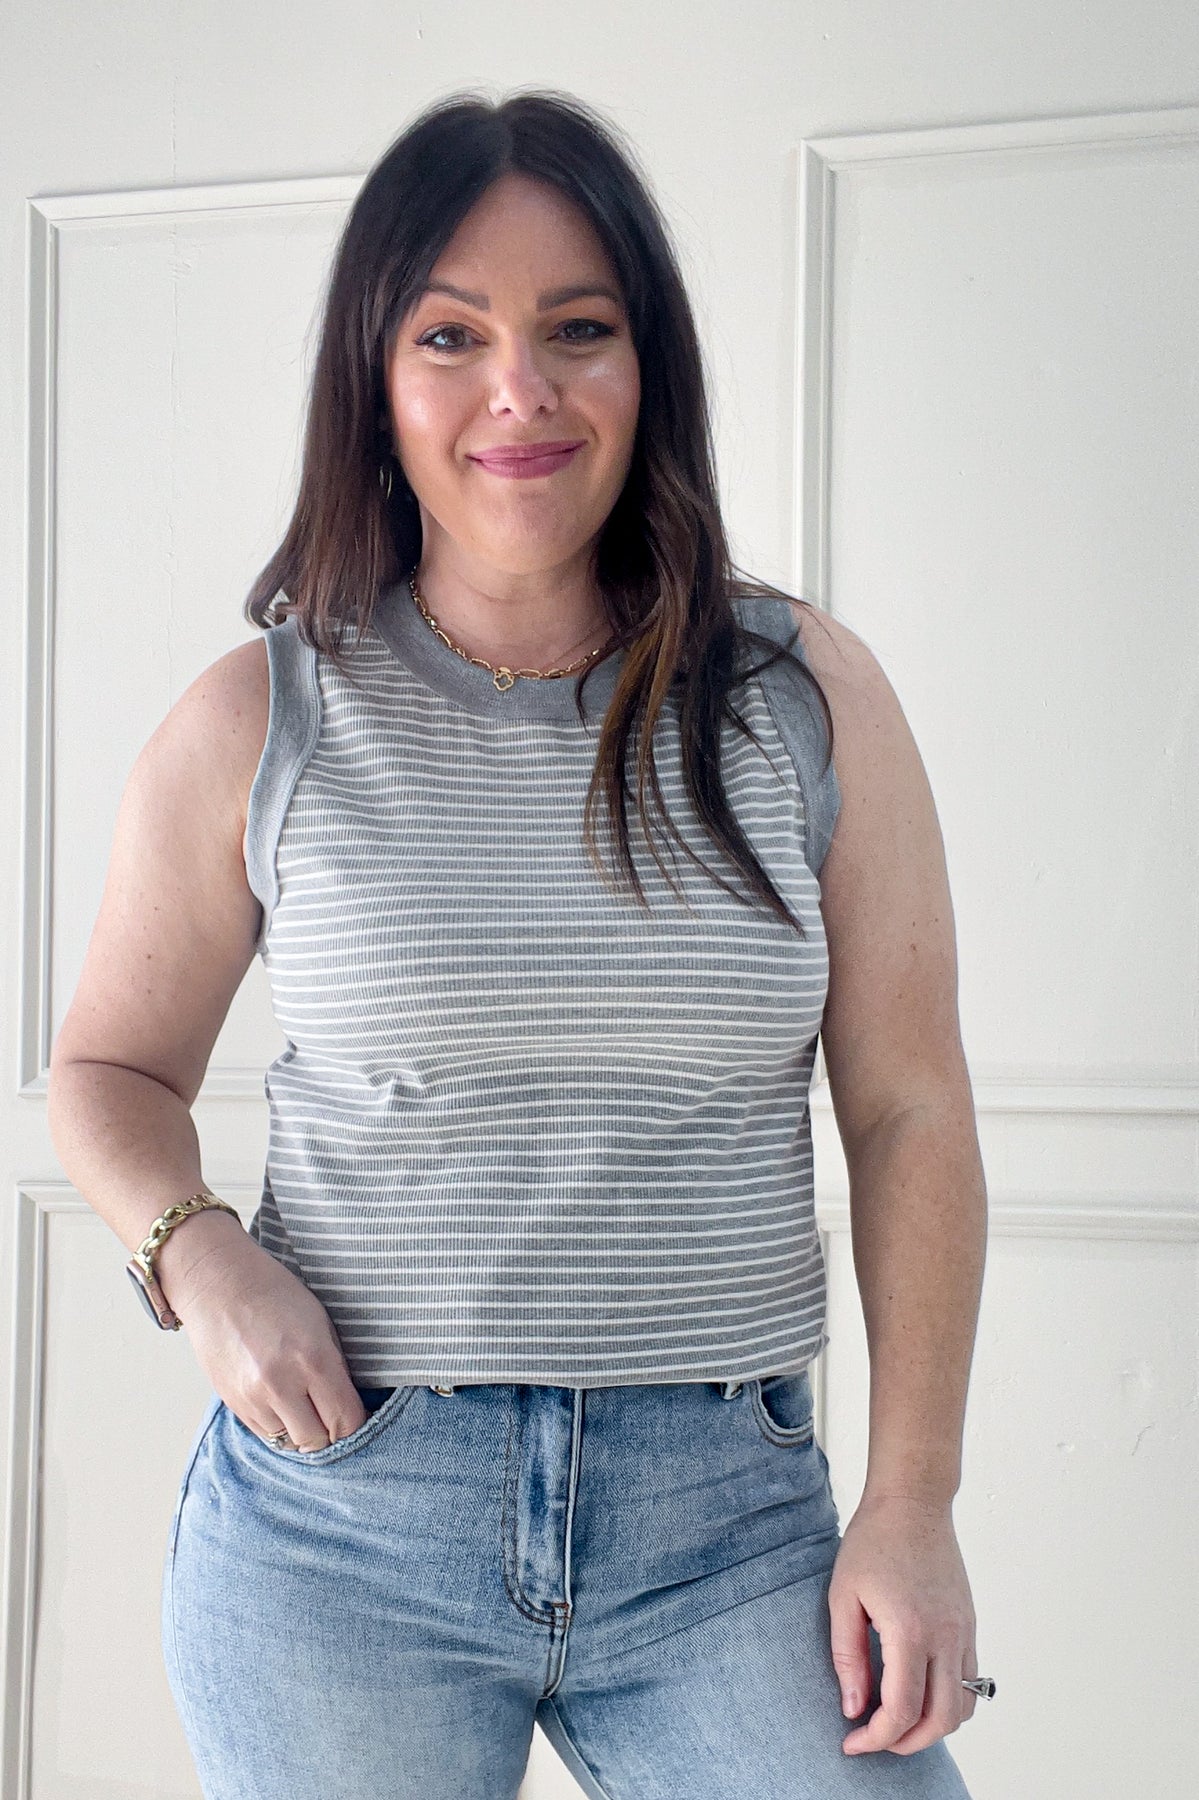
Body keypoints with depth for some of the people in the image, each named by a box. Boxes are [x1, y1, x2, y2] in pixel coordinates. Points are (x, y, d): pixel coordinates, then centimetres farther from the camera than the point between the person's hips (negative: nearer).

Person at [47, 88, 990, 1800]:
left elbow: (909, 1108, 2)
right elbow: (113, 1068, 11)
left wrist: (912, 1503, -3)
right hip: (336, 1508, 0)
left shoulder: (809, 696, 1)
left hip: (722, 1516, 1)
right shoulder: (258, 726, 0)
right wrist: (201, 1257, -9)